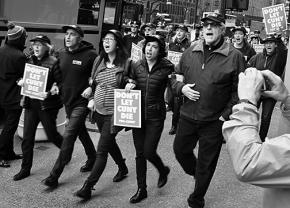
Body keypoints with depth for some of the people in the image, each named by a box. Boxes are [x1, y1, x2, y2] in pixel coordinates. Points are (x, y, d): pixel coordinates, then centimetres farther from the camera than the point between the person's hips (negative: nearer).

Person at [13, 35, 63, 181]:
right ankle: (25, 169, 17)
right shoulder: (30, 61, 9)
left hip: (47, 105, -5)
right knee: (27, 137, 6)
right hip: (31, 103, 6)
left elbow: (61, 83, -11)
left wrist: (50, 93, -24)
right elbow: (23, 76, 18)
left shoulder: (53, 62, -9)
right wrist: (21, 81, -4)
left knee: (51, 135, 7)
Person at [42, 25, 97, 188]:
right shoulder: (62, 54, 6)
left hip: (82, 101, -7)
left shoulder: (90, 55, -14)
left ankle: (55, 175, -5)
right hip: (67, 100, 7)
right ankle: (92, 159, 41)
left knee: (69, 135, -11)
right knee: (81, 132, 21)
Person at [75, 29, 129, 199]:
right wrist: (92, 99, 6)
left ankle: (88, 187, 0)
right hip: (98, 111, 7)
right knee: (110, 143, 22)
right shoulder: (99, 60, 6)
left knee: (101, 151, -6)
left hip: (114, 113, -6)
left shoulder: (126, 63, -11)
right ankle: (123, 168, 46)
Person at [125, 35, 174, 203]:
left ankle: (163, 170, 30)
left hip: (155, 116, -4)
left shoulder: (166, 68, -10)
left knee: (148, 152, -5)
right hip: (138, 114, 4)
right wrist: (128, 86, -8)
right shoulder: (136, 66, 1)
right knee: (140, 153, 9)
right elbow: (130, 84, 11)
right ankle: (141, 189, 24)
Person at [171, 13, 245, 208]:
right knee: (180, 150, 20)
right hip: (188, 117, 4)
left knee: (206, 165, 12)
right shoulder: (190, 51, 2)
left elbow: (239, 90, -9)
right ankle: (196, 173, 53)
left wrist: (226, 115, -14)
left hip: (214, 122, -3)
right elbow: (175, 77, 12)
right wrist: (181, 87, -9)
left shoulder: (234, 56, -10)